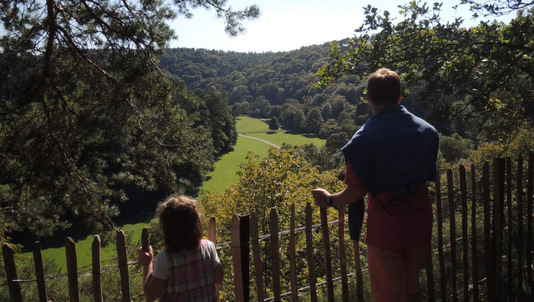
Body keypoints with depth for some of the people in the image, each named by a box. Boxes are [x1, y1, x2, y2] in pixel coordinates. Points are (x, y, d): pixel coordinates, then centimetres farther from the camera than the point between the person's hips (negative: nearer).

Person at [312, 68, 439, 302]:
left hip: (384, 230, -5)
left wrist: (329, 200, 2)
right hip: (419, 226, 6)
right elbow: (427, 178, 11)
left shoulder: (365, 138, -17)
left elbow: (356, 191, -16)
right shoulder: (426, 131, 1)